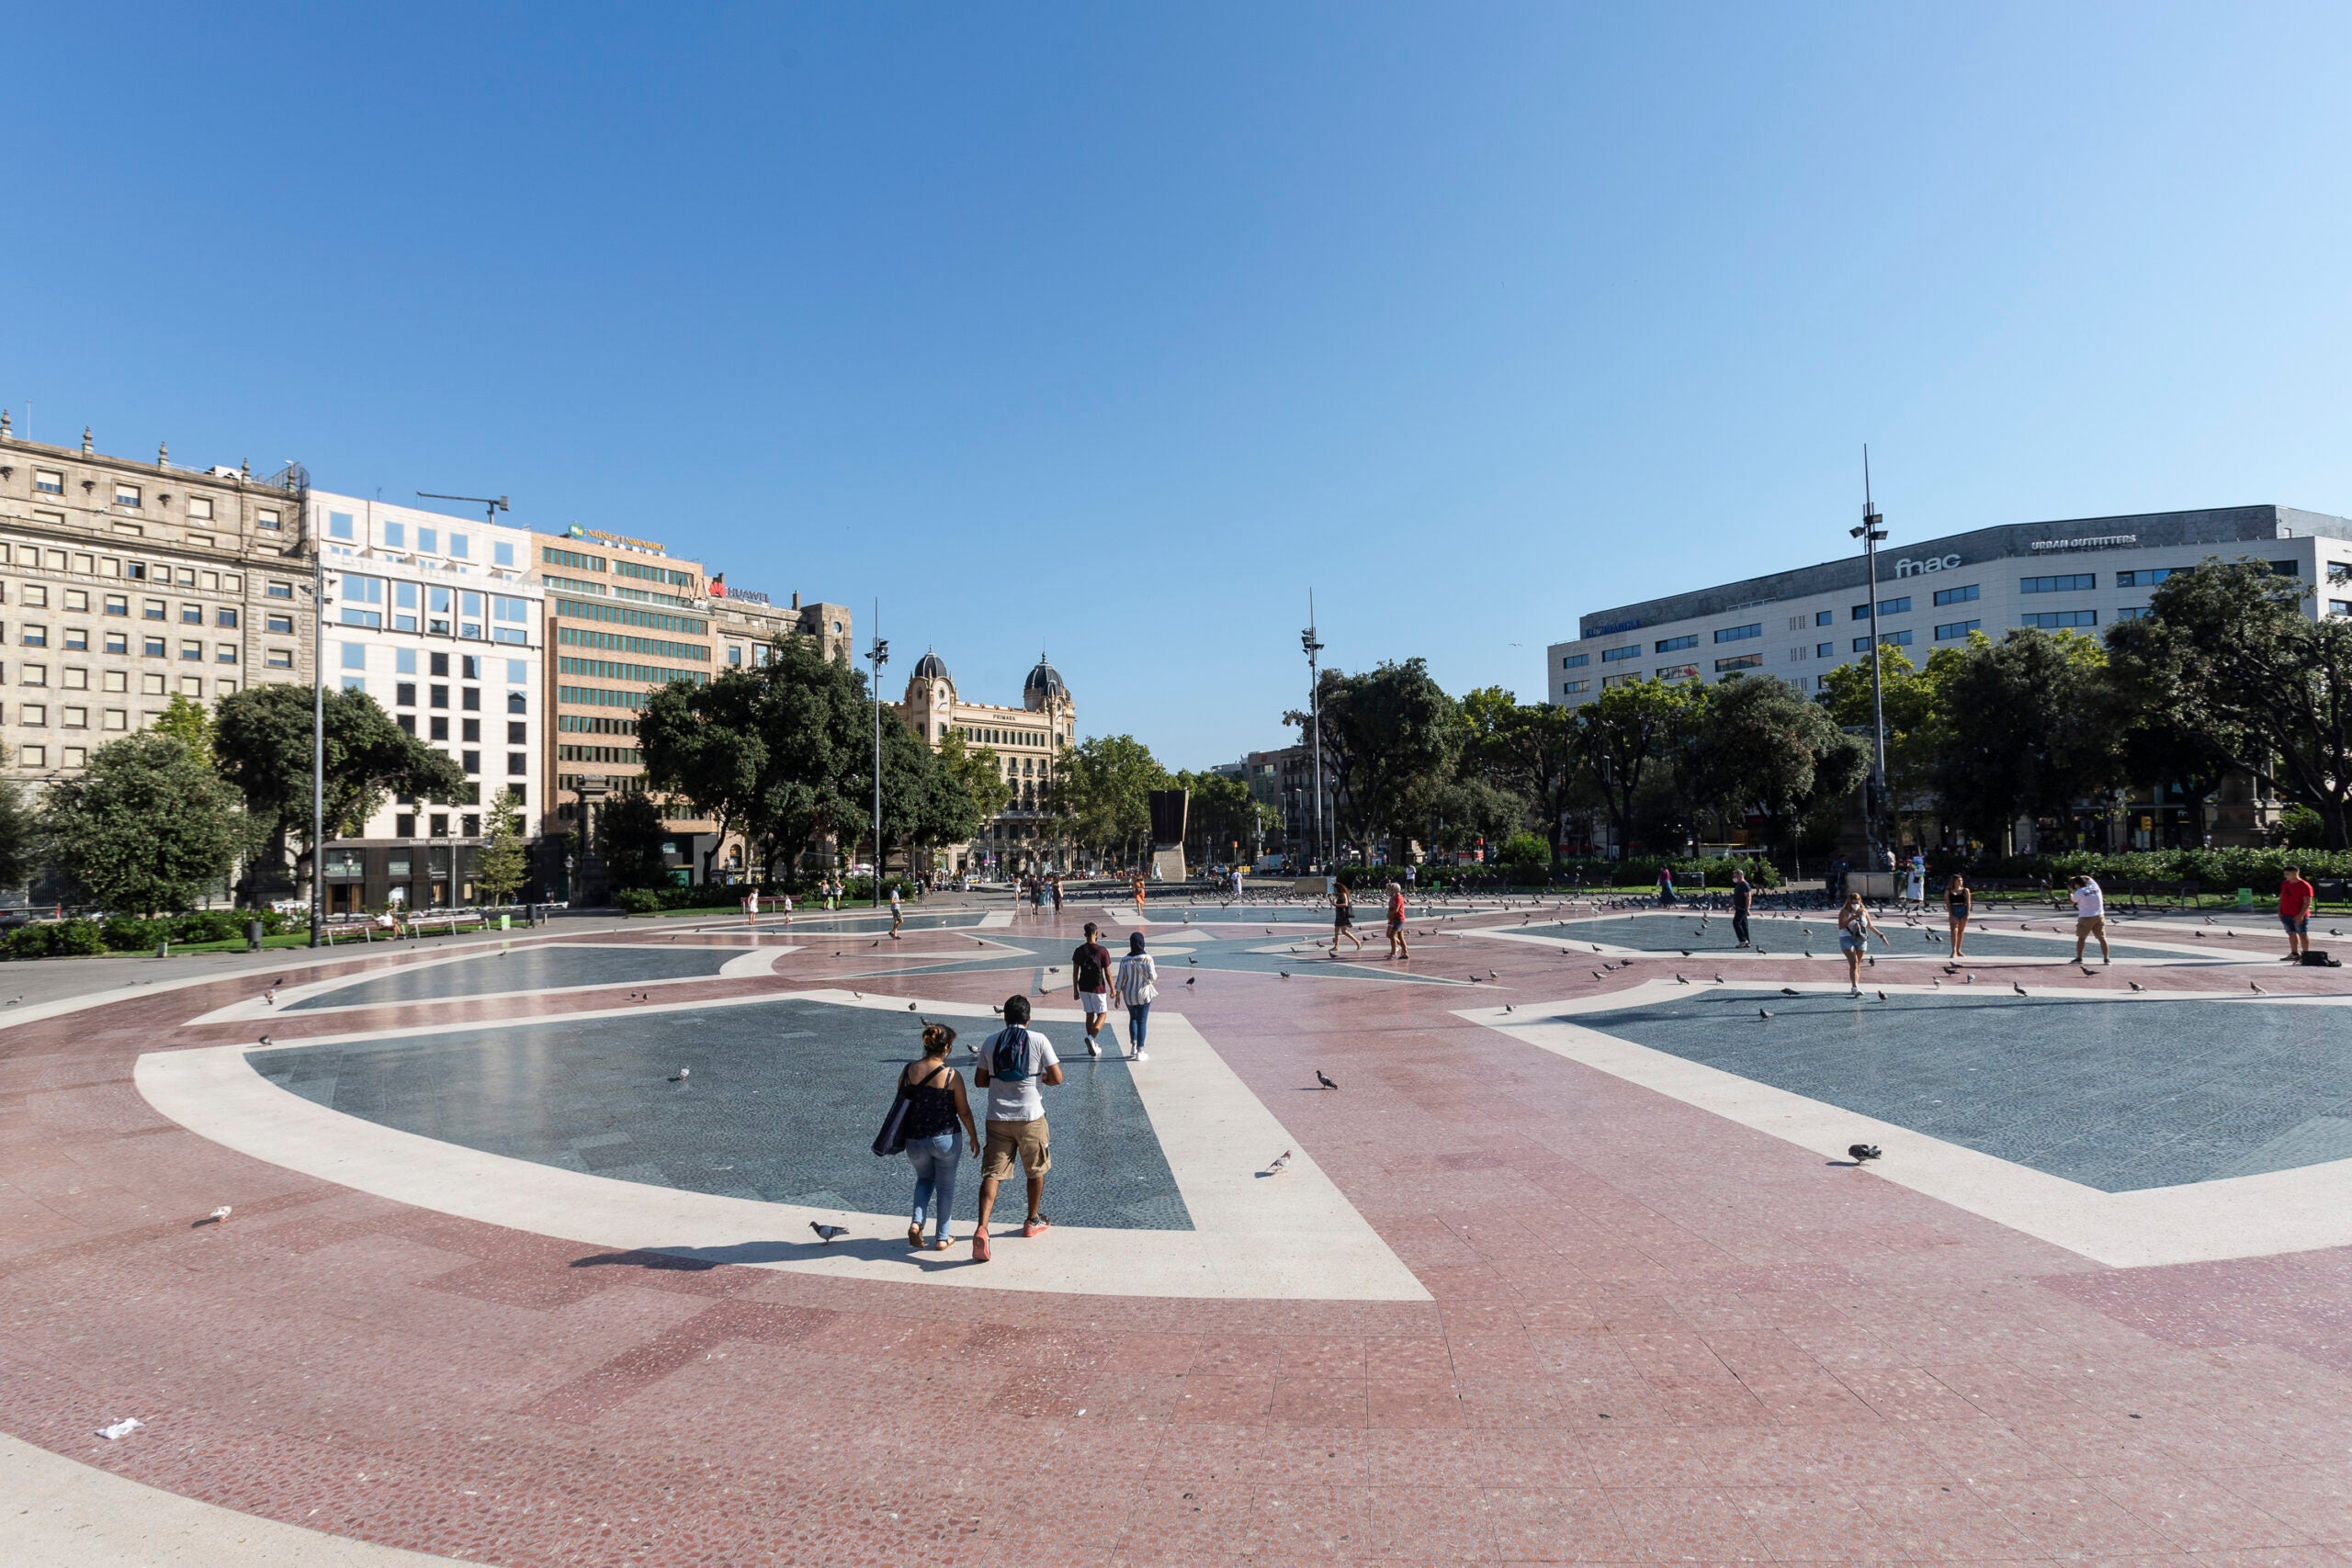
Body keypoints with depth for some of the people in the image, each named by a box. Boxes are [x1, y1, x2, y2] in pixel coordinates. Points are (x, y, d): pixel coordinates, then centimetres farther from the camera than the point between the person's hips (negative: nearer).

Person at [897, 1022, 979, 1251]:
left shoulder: (907, 1071, -6)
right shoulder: (952, 1075, -15)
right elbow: (963, 1111, -7)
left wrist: (904, 1136, 20)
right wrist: (974, 1137, 8)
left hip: (915, 1140, 3)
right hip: (946, 1139, -3)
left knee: (924, 1179, 28)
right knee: (945, 1187, 17)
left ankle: (916, 1222, 8)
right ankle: (941, 1238, 23)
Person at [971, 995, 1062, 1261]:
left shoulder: (990, 1042, 3)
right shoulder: (1038, 1040, -6)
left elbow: (979, 1080, 10)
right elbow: (1057, 1078, -8)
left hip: (997, 1118, 2)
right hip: (1030, 1117, -2)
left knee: (991, 1174, 1)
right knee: (1036, 1171, 19)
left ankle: (982, 1228, -16)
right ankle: (1033, 1222, 34)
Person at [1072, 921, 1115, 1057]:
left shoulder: (1079, 950, -2)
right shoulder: (1102, 950, -12)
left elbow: (1075, 972, 2)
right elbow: (1107, 973, -9)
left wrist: (1075, 990, 11)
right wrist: (1112, 990, 2)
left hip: (1084, 988, 4)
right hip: (1098, 988, -4)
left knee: (1090, 1014, 14)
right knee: (1102, 1014, 7)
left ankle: (1093, 1046, 19)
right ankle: (1092, 1037, -18)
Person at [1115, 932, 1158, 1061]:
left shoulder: (1125, 960, -7)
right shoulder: (1147, 958, -14)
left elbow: (1120, 979, -3)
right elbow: (1152, 977, -16)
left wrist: (1118, 995, 7)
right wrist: (1155, 975, 7)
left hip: (1129, 995, 3)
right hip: (1143, 994, -3)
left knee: (1133, 1018, 24)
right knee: (1142, 1021, 5)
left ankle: (1133, 1046, 17)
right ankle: (1140, 1052, 6)